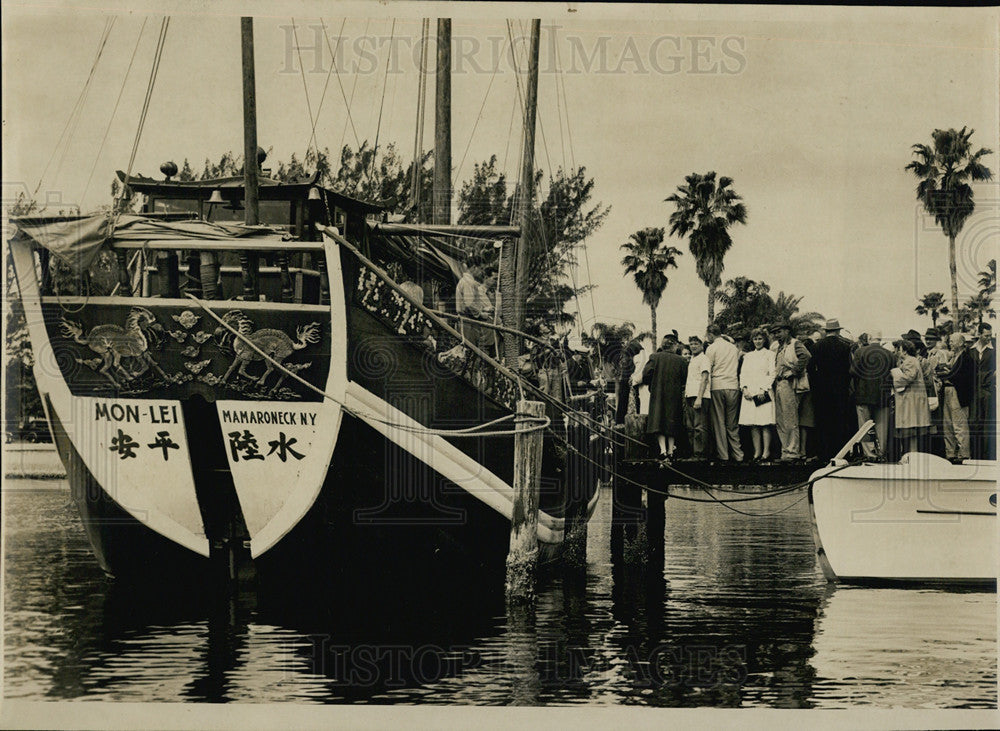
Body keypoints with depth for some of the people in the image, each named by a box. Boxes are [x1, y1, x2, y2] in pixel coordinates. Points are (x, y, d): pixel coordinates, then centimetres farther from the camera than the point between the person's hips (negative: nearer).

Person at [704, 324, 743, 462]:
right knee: (733, 423, 8)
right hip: (734, 386, 4)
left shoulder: (711, 348, -1)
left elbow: (707, 372, -4)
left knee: (719, 421, 0)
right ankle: (737, 454, 4)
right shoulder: (734, 347, 13)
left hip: (718, 386, -4)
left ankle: (723, 454, -3)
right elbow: (738, 366, 16)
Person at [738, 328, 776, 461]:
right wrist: (744, 388, -1)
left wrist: (763, 389, -11)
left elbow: (772, 374, -1)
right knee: (753, 425, -3)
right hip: (749, 393, 4)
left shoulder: (770, 354, 7)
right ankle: (757, 452, -3)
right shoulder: (748, 356, 20)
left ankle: (766, 451, -10)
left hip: (764, 392, -4)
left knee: (765, 424, -9)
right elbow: (743, 374, 16)